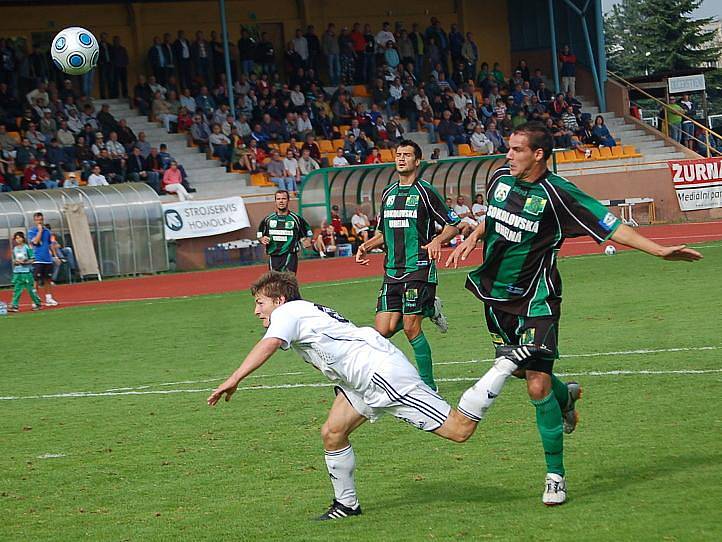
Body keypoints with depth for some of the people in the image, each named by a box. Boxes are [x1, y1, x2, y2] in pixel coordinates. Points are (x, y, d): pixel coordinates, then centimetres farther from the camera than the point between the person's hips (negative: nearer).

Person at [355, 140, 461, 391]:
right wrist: (367, 245, 8)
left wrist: (437, 241, -20)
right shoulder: (388, 193, 16)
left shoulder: (425, 192, -2)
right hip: (392, 270, 6)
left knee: (411, 328, -11)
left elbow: (453, 226, -1)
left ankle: (427, 383, 3)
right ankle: (429, 309, 20)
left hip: (419, 268, -6)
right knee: (383, 330, -4)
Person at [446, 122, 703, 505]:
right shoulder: (500, 178, 2)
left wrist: (659, 250, -24)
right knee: (523, 372, 16)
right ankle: (565, 395, 50)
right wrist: (473, 238, 10)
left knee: (538, 385, -14)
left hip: (534, 300, -6)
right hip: (496, 294, 6)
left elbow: (609, 225, -16)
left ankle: (555, 475, -2)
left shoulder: (556, 194, -17)